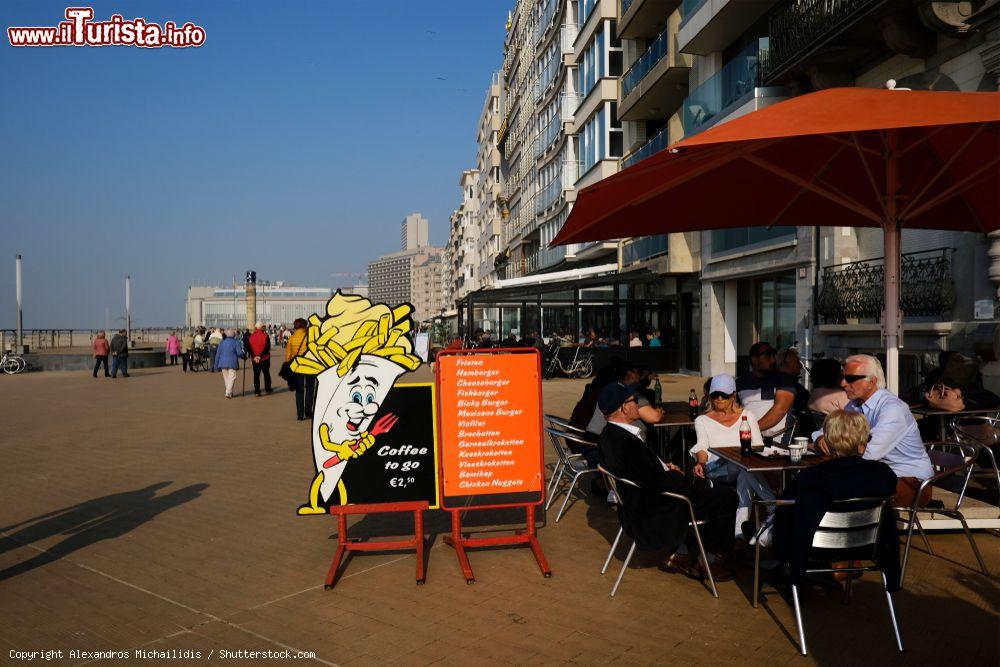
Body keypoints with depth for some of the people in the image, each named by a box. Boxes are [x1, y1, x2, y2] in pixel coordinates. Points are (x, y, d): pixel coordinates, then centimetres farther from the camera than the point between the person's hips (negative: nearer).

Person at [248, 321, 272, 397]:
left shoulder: (251, 336, -2)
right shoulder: (266, 336, -11)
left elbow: (249, 348, -3)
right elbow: (267, 348, -15)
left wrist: (253, 356, -6)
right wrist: (260, 356, -12)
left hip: (254, 359, 2)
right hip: (265, 359, -1)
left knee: (256, 375, 6)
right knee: (266, 374, 16)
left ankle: (257, 392, 2)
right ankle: (267, 389, 26)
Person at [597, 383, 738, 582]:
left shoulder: (607, 435, 0)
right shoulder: (626, 442, -31)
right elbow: (656, 482, -28)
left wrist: (664, 466, 4)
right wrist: (676, 475, -8)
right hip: (652, 513, -10)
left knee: (702, 486, 29)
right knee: (727, 498, -2)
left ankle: (681, 553, 26)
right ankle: (710, 561, 16)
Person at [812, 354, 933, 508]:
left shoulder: (892, 408, -21)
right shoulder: (855, 405, 6)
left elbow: (869, 453, -32)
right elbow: (824, 431, 12)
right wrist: (822, 439, -14)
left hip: (912, 480, -7)